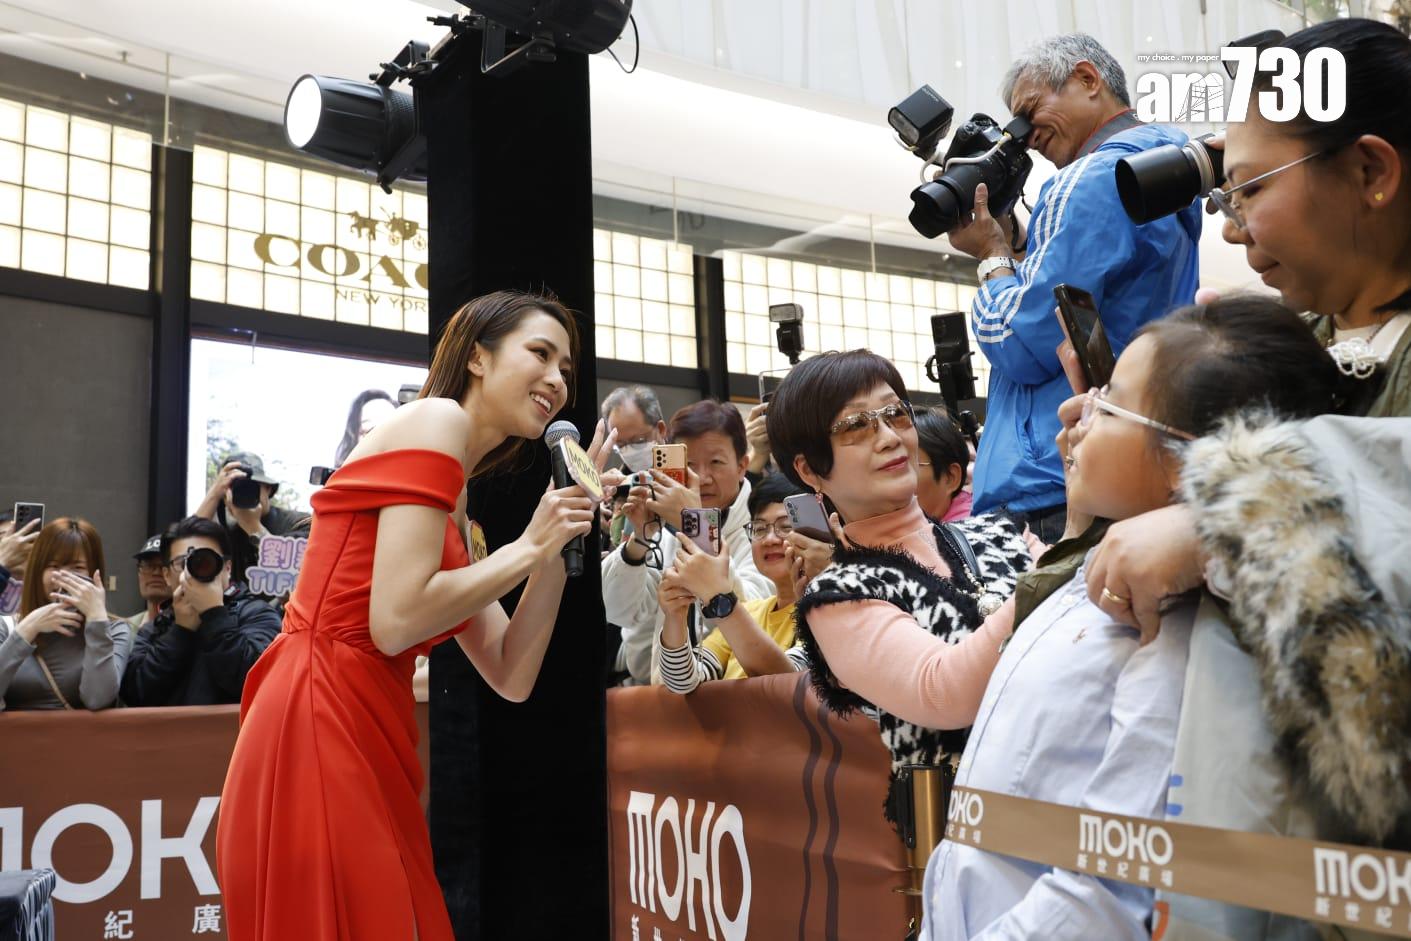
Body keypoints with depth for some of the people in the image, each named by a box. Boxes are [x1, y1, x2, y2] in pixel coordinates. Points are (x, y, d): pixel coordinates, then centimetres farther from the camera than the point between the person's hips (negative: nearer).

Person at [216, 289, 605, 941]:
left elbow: (512, 678, 13)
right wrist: (529, 547, -6)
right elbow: (396, 621, -18)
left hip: (362, 748, 10)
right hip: (316, 741, -10)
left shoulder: (455, 518, 19)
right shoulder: (436, 421, -7)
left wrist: (562, 535, 8)